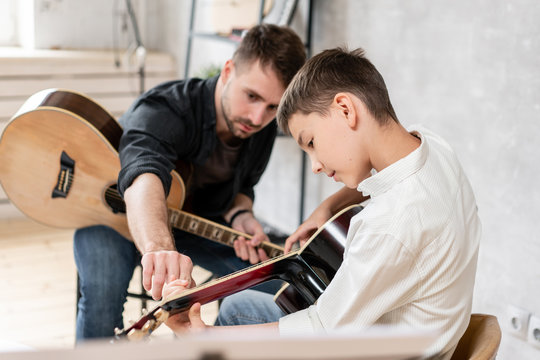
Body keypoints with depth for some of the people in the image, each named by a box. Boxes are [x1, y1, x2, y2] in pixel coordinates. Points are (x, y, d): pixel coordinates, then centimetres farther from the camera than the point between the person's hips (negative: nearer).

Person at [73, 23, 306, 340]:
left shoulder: (263, 129, -14)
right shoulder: (164, 110, -37)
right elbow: (144, 175, -59)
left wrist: (239, 216, -20)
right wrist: (159, 249, -79)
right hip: (113, 209, -5)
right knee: (104, 290, -35)